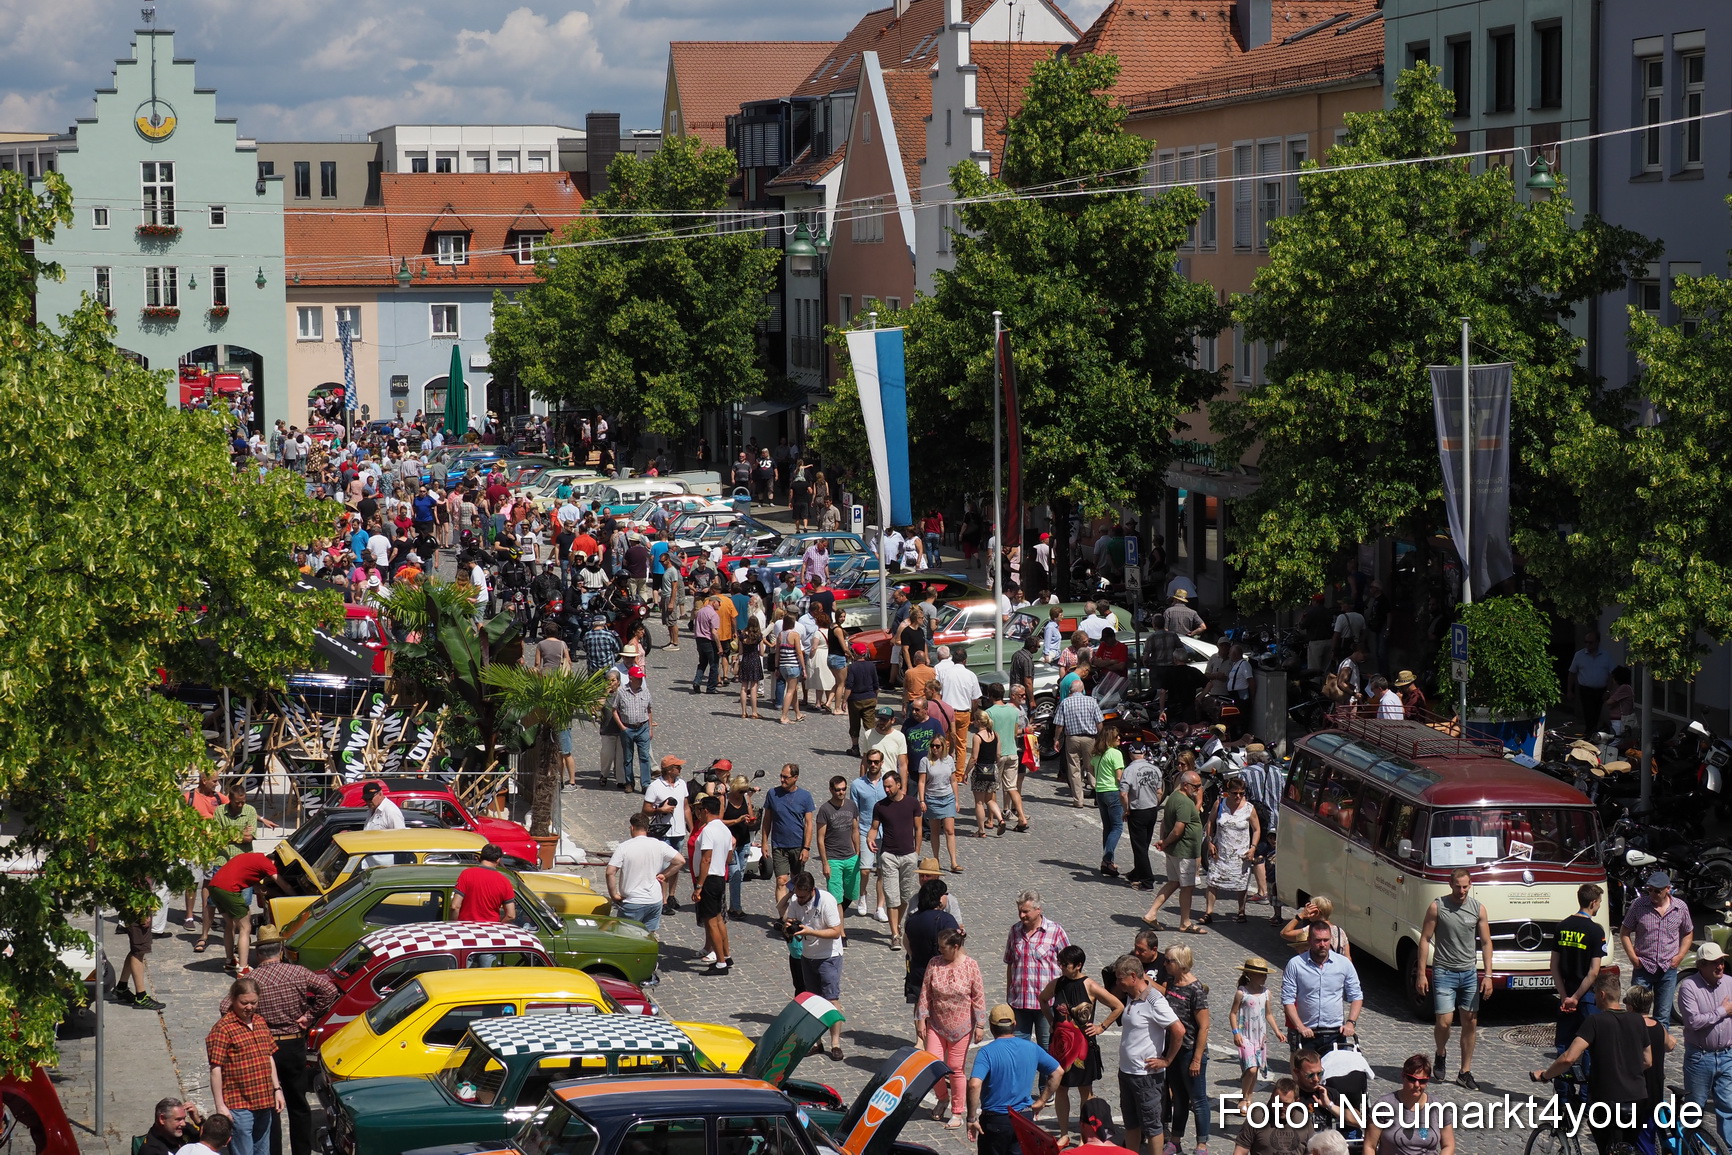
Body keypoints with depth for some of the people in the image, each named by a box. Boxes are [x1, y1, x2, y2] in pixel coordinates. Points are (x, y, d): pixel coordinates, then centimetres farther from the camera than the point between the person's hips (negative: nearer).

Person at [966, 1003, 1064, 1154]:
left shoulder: (987, 1052, -13)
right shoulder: (1031, 1048, 2)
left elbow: (974, 1085, -26)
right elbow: (1058, 1072, 12)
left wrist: (972, 1119, -18)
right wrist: (1041, 1101, 15)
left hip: (995, 1120, -4)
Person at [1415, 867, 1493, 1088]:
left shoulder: (1478, 908, 2)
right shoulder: (1437, 907, -7)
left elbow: (1486, 943, 6)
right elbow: (1425, 939, -3)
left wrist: (1487, 975, -2)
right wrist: (1421, 973, -7)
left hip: (1469, 973, 3)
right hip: (1444, 972, -3)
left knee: (1470, 1022, 5)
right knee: (1444, 1022, -11)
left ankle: (1465, 1072, 14)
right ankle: (1441, 1053, 21)